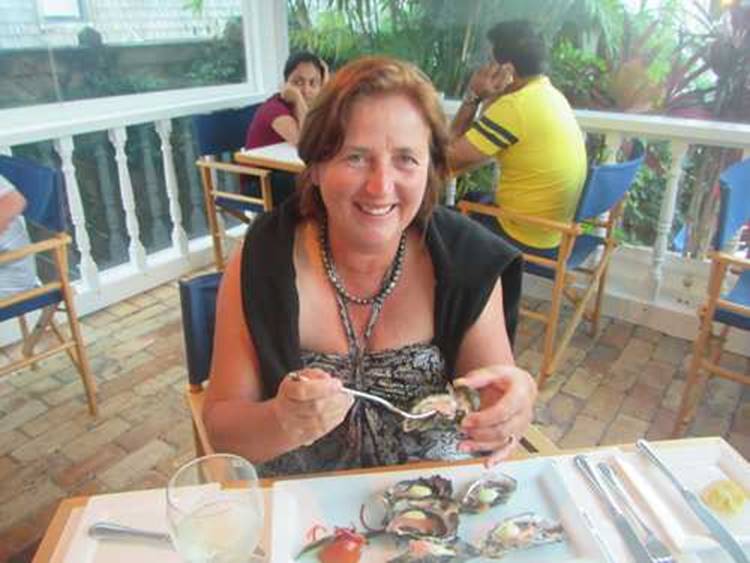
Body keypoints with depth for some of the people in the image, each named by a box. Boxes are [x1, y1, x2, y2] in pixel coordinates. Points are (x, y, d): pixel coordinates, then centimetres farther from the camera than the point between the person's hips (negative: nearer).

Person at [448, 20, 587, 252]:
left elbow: (450, 157, -19)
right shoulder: (549, 93, 4)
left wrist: (473, 96, -15)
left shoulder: (514, 106, -25)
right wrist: (485, 98, -5)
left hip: (527, 237, -8)